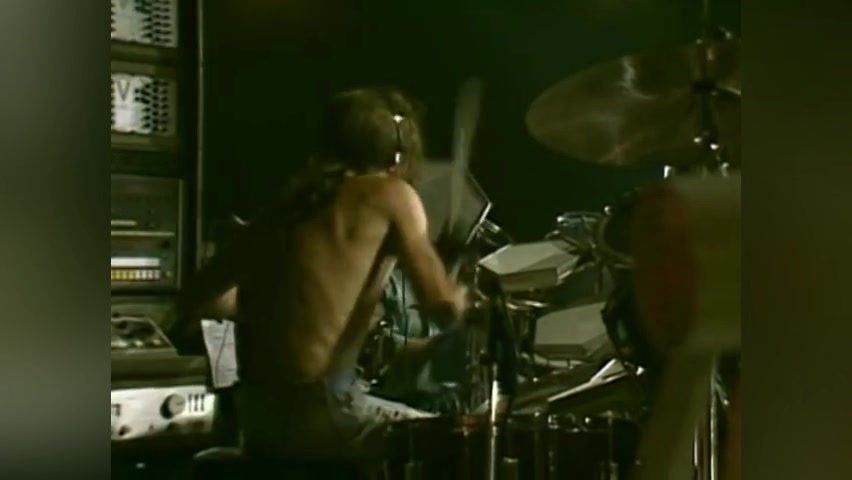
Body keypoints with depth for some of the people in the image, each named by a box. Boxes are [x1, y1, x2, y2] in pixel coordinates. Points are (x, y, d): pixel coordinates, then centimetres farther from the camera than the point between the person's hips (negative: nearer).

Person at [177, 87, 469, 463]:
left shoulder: (289, 201, 13)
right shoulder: (391, 193, -2)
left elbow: (197, 300, 14)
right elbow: (443, 304, -13)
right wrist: (463, 296, 10)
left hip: (255, 410, 7)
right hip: (319, 408, -7)